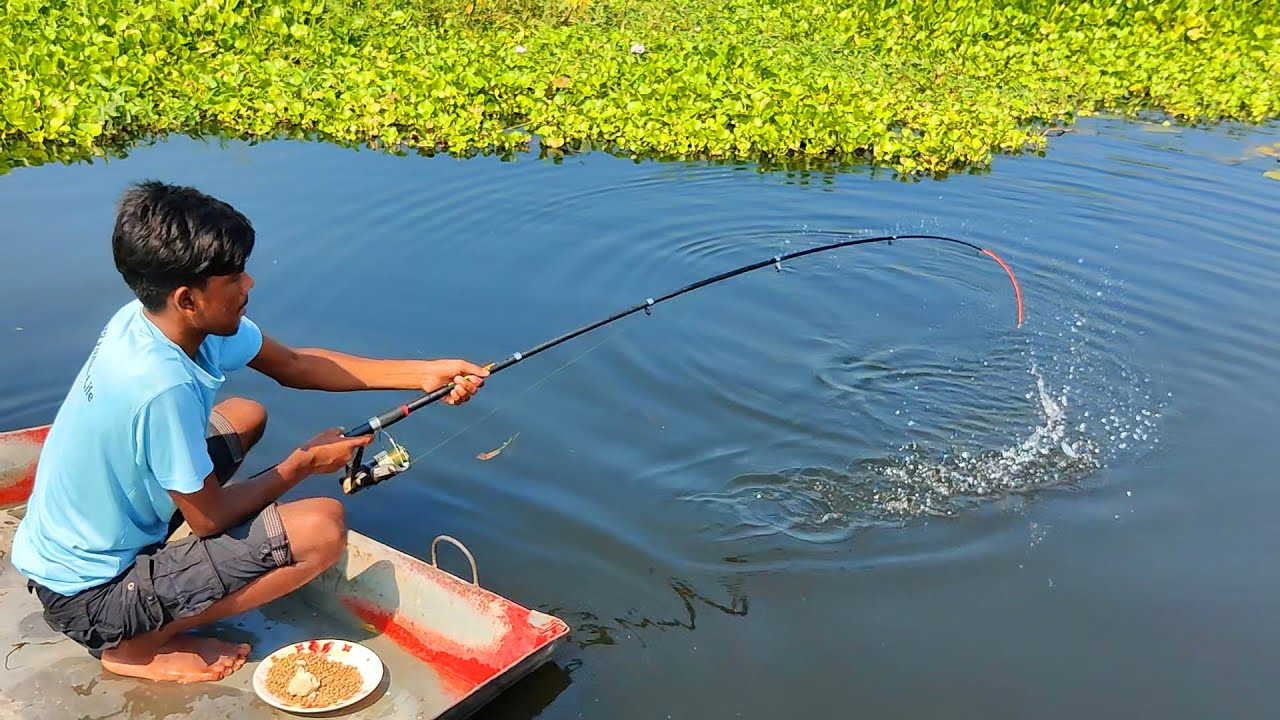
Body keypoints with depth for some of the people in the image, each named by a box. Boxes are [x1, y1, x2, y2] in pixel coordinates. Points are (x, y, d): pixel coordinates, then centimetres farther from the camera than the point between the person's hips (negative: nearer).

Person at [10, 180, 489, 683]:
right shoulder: (163, 387, -33)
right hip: (89, 599, -9)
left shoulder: (151, 318, -7)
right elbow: (210, 517, -20)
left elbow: (293, 365, 2)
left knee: (247, 415, 19)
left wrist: (423, 374, -2)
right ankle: (136, 646, -3)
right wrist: (304, 464, -5)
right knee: (323, 526, -19)